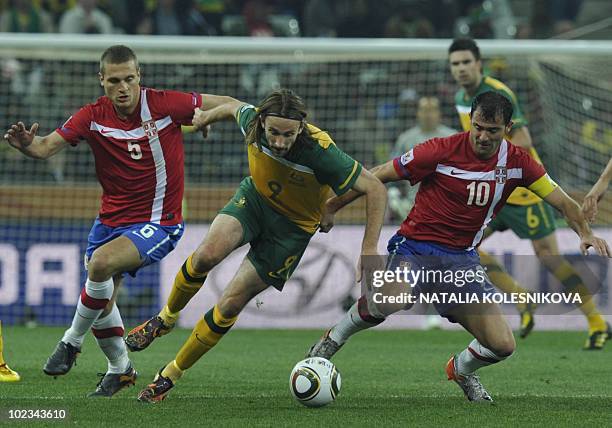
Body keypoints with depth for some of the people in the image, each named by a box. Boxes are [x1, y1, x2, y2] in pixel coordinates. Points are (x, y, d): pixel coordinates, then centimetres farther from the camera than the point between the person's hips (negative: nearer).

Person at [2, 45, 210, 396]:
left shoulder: (165, 104, -15)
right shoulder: (93, 117, -9)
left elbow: (226, 106, -2)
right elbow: (48, 147, -21)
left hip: (158, 222, -5)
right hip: (111, 218, 5)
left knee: (101, 263, -29)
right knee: (101, 299, 11)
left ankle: (72, 341, -6)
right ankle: (120, 368, 38)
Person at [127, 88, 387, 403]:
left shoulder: (320, 153, -35)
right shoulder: (252, 121, -23)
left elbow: (375, 189, -27)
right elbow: (234, 106, 4)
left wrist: (369, 250, -29)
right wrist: (206, 117, 23)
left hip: (292, 227, -3)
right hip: (254, 198, 3)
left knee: (231, 304, -7)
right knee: (208, 254, -26)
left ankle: (170, 376, 9)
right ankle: (166, 318, 4)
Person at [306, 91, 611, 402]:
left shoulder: (516, 162, -1)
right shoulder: (442, 151, -13)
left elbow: (561, 200, 3)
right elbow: (377, 177, -5)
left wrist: (585, 233, -16)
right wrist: (331, 207, -2)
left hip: (462, 259, 4)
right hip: (416, 245, -4)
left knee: (502, 345, -6)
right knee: (391, 302, -38)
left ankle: (461, 370, 31)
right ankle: (334, 338, -7)